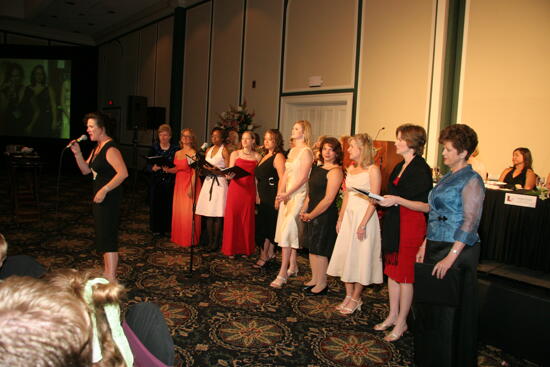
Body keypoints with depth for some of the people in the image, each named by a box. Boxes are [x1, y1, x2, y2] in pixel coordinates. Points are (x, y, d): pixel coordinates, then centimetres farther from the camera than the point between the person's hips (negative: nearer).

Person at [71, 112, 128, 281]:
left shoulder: (110, 149, -17)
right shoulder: (97, 148, 14)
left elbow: (123, 173, -28)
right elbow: (86, 170, 14)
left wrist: (104, 190, -27)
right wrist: (77, 153, 1)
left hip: (109, 198, -11)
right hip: (100, 198, 11)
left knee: (107, 237, -9)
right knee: (102, 236, 17)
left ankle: (111, 278, -4)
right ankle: (108, 273, 30)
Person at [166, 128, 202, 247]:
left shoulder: (193, 153, -10)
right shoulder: (177, 153, 12)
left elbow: (194, 172, -15)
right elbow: (176, 169, 13)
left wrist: (191, 188, -20)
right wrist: (167, 170, -7)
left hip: (189, 184, -7)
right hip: (179, 184, 7)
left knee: (188, 211, -2)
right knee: (178, 210, 12)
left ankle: (189, 239, 9)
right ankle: (178, 237, 24)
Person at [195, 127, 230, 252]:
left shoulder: (224, 151, -3)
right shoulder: (209, 150, 17)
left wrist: (216, 171, -22)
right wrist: (202, 167, -2)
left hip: (219, 183, -6)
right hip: (208, 182, 6)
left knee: (217, 215, -4)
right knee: (208, 214, 5)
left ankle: (216, 242, 3)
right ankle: (210, 241, 12)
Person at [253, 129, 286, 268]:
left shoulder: (278, 157, -11)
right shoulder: (265, 156, 17)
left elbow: (282, 179, -19)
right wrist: (257, 195, 14)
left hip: (272, 197, -8)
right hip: (263, 197, 8)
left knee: (266, 226, -4)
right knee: (268, 226, 13)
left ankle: (264, 256, 5)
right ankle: (270, 253, 23)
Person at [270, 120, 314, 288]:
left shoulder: (306, 151, -10)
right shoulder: (292, 150, 16)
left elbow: (303, 178, -16)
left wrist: (287, 193, -16)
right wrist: (280, 192, 2)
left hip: (298, 195, -8)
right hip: (287, 194, 8)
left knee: (286, 232, -11)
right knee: (290, 232, 12)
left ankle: (282, 274, -8)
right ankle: (293, 267, 24)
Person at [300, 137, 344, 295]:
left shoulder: (335, 171, -15)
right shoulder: (318, 167, 11)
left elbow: (328, 199, -19)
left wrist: (311, 215, -12)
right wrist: (304, 210, 6)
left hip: (325, 216, -8)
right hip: (311, 214, 8)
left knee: (320, 250, 1)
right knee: (312, 248, 15)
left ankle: (322, 284, 16)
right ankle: (314, 279, 29)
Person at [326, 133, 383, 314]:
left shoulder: (373, 170, -11)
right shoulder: (351, 168, 12)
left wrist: (363, 224, -20)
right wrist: (340, 219, 12)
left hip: (364, 216, -7)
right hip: (348, 215, 8)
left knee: (360, 258, 2)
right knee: (345, 256, 10)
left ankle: (356, 299, 15)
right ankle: (348, 296, 22)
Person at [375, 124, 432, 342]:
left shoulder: (421, 169, -14)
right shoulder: (400, 167, 15)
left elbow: (423, 203, -18)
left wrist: (395, 200, -23)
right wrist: (383, 200, 8)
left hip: (411, 225, -9)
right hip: (394, 225, 9)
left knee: (405, 275, 1)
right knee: (392, 271, 15)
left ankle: (401, 322, 15)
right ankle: (393, 315, 28)